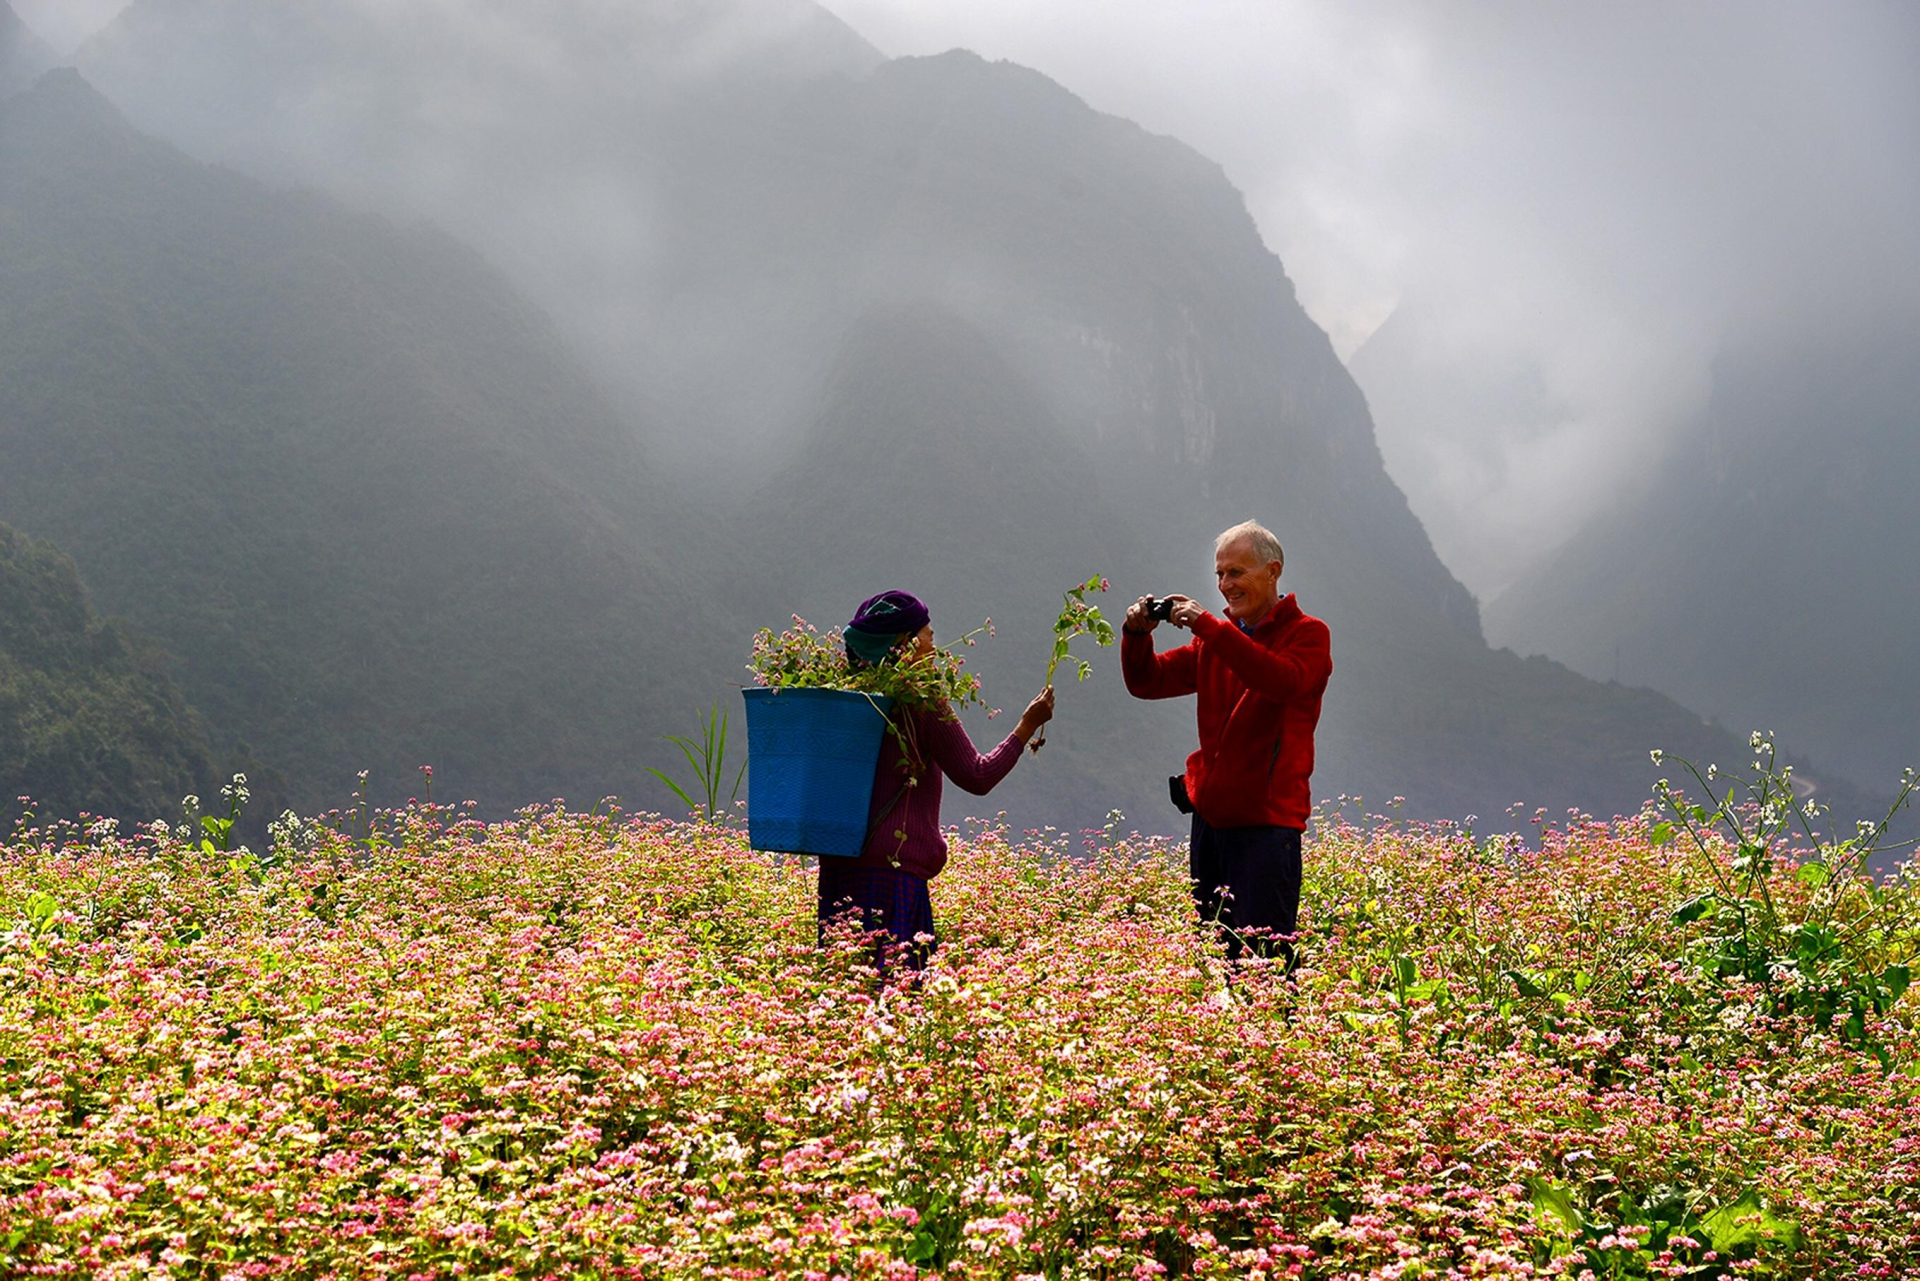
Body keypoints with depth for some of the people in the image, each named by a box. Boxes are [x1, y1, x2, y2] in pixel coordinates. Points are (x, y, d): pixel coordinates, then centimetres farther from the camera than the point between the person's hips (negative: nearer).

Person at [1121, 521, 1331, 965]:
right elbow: (1148, 682, 10)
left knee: (1263, 957, -11)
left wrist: (1211, 628, -27)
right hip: (1211, 816, 7)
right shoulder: (1215, 640, 16)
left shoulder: (1307, 634, -2)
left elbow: (1285, 681, -24)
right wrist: (1136, 634, -10)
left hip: (1267, 819, -7)